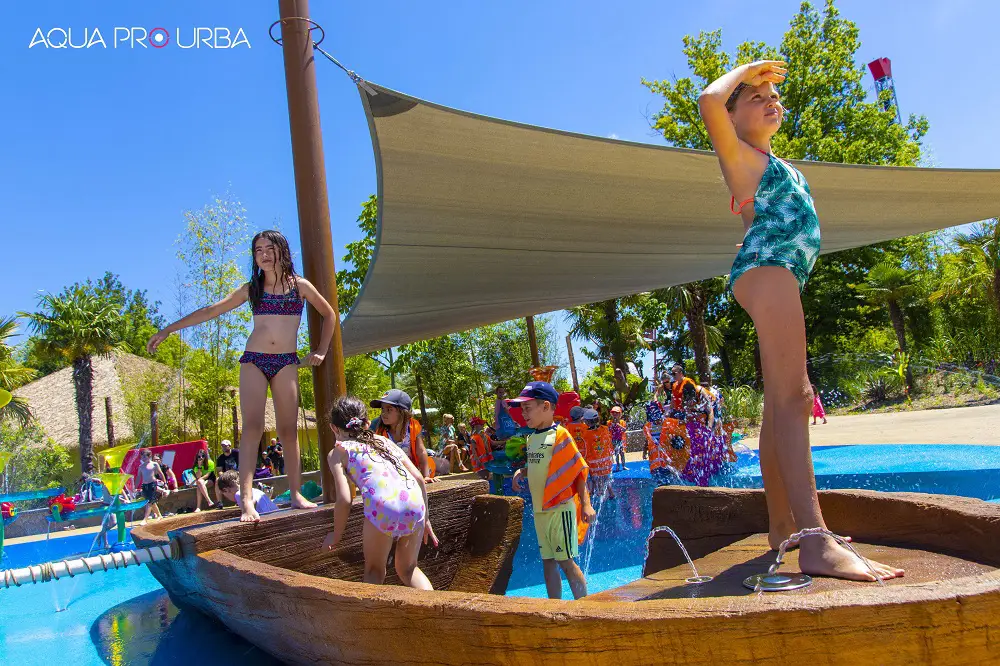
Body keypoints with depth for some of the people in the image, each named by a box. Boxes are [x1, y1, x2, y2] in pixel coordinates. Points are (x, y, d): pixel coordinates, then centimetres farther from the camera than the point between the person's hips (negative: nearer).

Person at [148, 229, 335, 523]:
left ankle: (296, 494, 6)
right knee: (252, 426, -12)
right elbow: (211, 311, 10)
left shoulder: (300, 286, 6)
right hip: (253, 361, 0)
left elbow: (329, 315, 16)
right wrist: (168, 330, 9)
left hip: (286, 363, 0)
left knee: (289, 429, 0)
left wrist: (321, 351, 11)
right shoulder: (251, 289, 9)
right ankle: (247, 501, -17)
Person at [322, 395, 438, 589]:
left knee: (374, 570, 20)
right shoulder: (384, 440, 29)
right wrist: (425, 519, 28)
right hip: (414, 500, 4)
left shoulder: (338, 452, 17)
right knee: (408, 569, 24)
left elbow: (344, 499, 5)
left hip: (383, 505, -4)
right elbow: (419, 478, 21)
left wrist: (336, 535, 20)